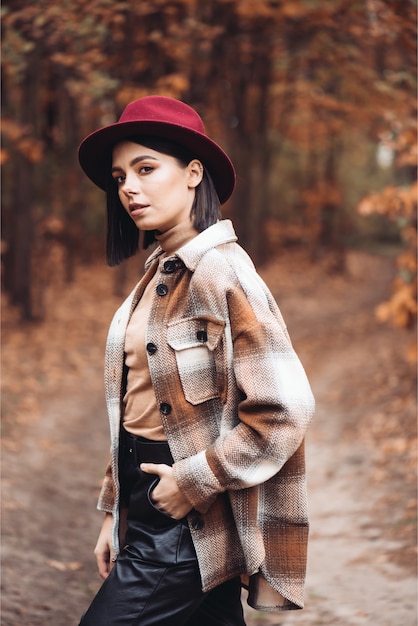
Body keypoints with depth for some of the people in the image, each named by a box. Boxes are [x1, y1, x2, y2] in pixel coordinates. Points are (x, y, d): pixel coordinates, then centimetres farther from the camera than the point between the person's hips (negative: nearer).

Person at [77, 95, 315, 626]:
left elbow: (284, 411, -21)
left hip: (191, 522, -8)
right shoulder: (156, 277, 11)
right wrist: (115, 512, 13)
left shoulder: (221, 270, -15)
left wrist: (192, 483, -16)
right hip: (148, 511, 8)